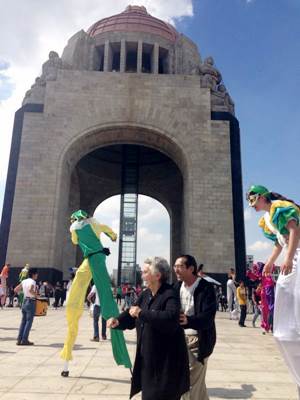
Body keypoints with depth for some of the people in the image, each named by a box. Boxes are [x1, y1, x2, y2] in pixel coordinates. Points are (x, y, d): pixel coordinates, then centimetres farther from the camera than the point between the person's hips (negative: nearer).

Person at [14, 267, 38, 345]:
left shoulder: (24, 281, 9)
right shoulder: (33, 282, -13)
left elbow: (16, 290, 13)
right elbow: (30, 290, -32)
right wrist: (35, 294, -16)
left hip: (24, 301, 8)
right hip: (31, 302, -8)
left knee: (23, 321, 13)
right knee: (29, 321, 0)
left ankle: (19, 339, 13)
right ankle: (24, 340, 1)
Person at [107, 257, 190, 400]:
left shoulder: (170, 295, -18)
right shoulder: (145, 294, 7)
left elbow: (171, 318, -35)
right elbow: (132, 315, 10)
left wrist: (142, 313, -31)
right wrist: (118, 321, -11)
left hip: (166, 358, -8)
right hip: (147, 356, 8)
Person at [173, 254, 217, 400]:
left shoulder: (206, 287, -17)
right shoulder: (177, 286, 3)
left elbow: (208, 316, -27)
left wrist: (188, 321, -43)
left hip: (199, 340, -6)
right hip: (181, 337, 6)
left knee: (191, 383, -1)